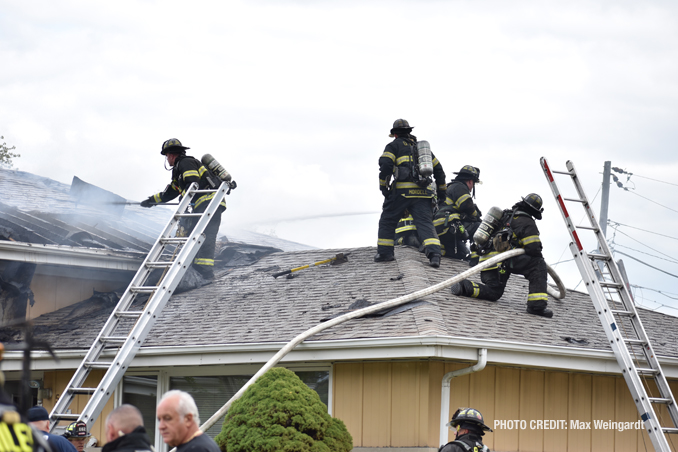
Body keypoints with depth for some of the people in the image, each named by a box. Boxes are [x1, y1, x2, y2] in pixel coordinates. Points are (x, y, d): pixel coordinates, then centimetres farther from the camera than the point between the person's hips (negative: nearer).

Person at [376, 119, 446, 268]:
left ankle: (384, 252, 15)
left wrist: (383, 186, -2)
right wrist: (441, 191, 34)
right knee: (425, 223, -4)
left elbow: (385, 165, -9)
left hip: (402, 191, -4)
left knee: (388, 220, 13)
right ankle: (434, 254, -24)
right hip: (423, 192, 4)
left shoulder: (394, 145, 9)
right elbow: (438, 169, 28)